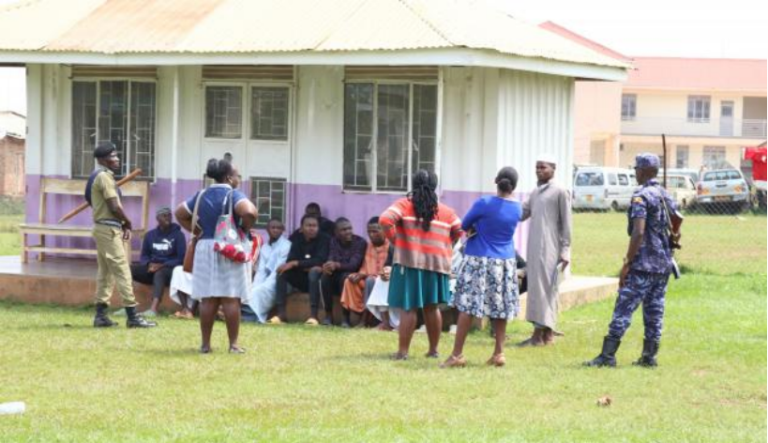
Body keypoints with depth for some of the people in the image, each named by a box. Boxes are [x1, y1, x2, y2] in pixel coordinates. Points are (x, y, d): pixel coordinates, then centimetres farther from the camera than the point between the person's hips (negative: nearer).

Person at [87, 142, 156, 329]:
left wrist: (123, 225, 6)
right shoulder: (105, 176, -13)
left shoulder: (98, 176, 17)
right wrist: (128, 223, -3)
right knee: (122, 270, -10)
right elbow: (115, 207, -19)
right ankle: (132, 316, -11)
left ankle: (101, 315, 14)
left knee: (105, 272, 13)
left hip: (103, 228, 10)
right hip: (109, 229, -10)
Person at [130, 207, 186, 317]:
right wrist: (149, 264, -8)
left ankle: (153, 309, -60)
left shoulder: (178, 235, -1)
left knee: (159, 273, -41)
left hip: (170, 270, -5)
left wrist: (162, 265, -18)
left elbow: (181, 259, -7)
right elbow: (144, 255, 16)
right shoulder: (150, 235, 12)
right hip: (152, 268, 5)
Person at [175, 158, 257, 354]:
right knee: (231, 299, -2)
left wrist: (198, 231, 12)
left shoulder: (201, 195, 10)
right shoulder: (233, 195, -10)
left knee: (208, 299, 7)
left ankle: (205, 344, 9)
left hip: (205, 248, 5)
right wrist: (245, 229, -9)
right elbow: (249, 212, -27)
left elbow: (180, 213, 16)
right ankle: (233, 344, -1)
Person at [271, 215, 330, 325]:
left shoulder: (324, 240, -9)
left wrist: (296, 263, -28)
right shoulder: (297, 240, 4)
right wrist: (307, 266, -24)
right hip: (301, 278, 4)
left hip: (318, 277, -4)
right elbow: (290, 261, -8)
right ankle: (281, 313, -26)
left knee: (313, 273, -36)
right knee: (282, 271, -19)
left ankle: (313, 315, -41)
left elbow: (320, 261, -22)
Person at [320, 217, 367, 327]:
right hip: (336, 277, 3)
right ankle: (328, 314, -22)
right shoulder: (334, 241, 3)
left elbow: (354, 264, -22)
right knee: (325, 276, -29)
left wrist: (337, 265, -40)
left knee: (346, 277, -36)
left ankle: (346, 317, -31)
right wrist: (329, 265, -37)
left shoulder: (360, 242, -9)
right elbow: (331, 259, -11)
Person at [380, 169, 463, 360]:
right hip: (436, 264, 3)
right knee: (432, 307, 15)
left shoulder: (405, 204, -1)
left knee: (408, 308, -1)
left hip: (409, 261, -3)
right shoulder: (446, 211, 10)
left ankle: (403, 351, -1)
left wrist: (394, 239, -3)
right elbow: (459, 232, 8)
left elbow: (385, 220, -15)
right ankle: (433, 350, 19)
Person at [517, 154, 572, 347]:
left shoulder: (560, 192, -4)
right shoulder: (535, 193, 17)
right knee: (535, 287, 8)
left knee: (545, 287, -7)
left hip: (549, 249, -7)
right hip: (534, 248, 7)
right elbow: (521, 214, 19)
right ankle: (541, 333, 13)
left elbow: (566, 223, -6)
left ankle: (543, 334, -7)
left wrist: (565, 250, -11)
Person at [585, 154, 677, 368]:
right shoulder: (667, 197, 13)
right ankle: (649, 356, 10)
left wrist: (627, 262, -18)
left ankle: (608, 355, -10)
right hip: (664, 265, 8)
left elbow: (638, 232, -20)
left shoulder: (641, 197, -13)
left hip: (643, 264, -8)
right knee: (654, 310, 10)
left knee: (624, 308, -8)